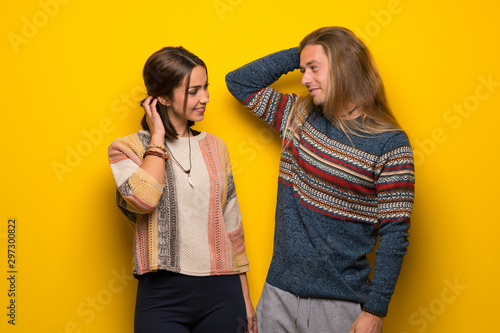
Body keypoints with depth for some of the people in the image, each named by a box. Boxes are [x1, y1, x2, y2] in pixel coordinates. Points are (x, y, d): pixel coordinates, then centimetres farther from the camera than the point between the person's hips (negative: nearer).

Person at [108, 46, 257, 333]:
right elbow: (143, 199, -22)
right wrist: (157, 137, -8)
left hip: (221, 292, 3)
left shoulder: (214, 147, 10)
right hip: (162, 297, -3)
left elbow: (232, 226, 12)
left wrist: (245, 299, 13)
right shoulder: (128, 148, -1)